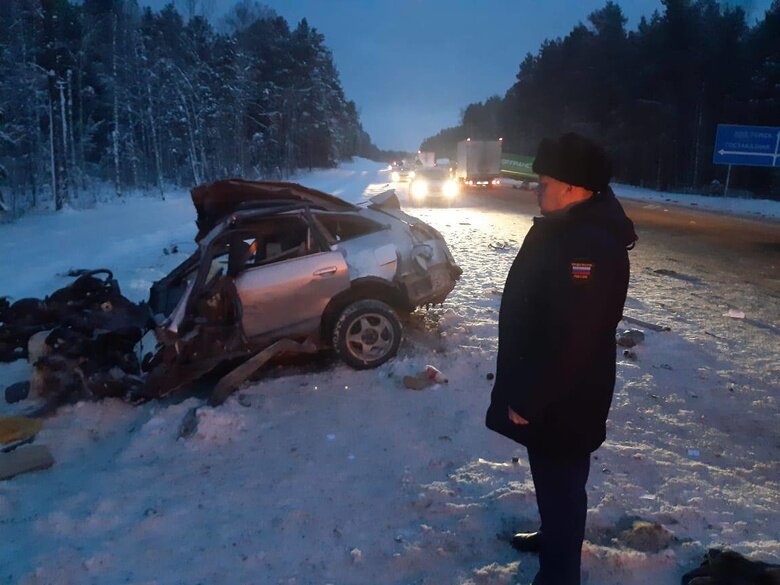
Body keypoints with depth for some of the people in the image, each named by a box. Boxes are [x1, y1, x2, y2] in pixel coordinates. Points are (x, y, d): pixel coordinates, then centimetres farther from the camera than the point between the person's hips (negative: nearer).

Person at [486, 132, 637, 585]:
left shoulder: (590, 245, -28)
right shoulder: (566, 228, 7)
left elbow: (570, 339, -30)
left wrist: (527, 399, -22)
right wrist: (524, 388, 20)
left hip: (562, 400, -10)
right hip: (548, 391, 10)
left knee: (560, 481, 7)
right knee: (550, 475, 26)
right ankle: (553, 536, 47)